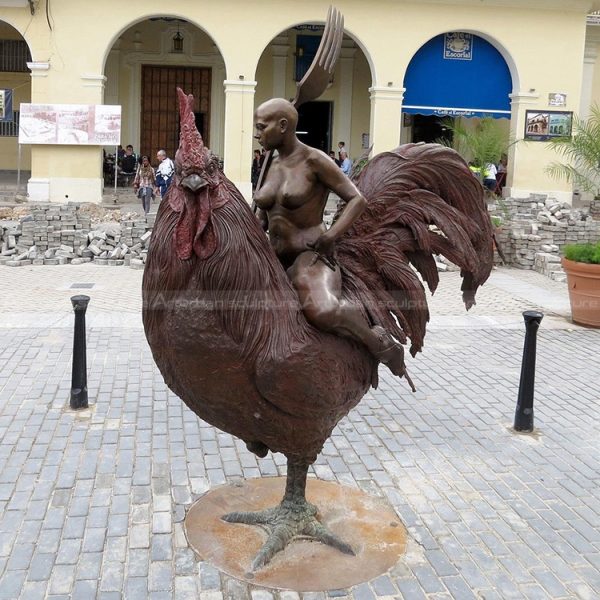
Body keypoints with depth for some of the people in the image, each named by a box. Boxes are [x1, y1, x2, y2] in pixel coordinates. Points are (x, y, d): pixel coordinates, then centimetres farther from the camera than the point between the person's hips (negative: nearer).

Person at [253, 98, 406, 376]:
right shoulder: (271, 165, 12)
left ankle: (379, 343, -12)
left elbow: (357, 199, -10)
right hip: (274, 259, 8)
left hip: (311, 257, -8)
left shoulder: (314, 160, -8)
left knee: (322, 310, -39)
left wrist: (331, 235, -22)